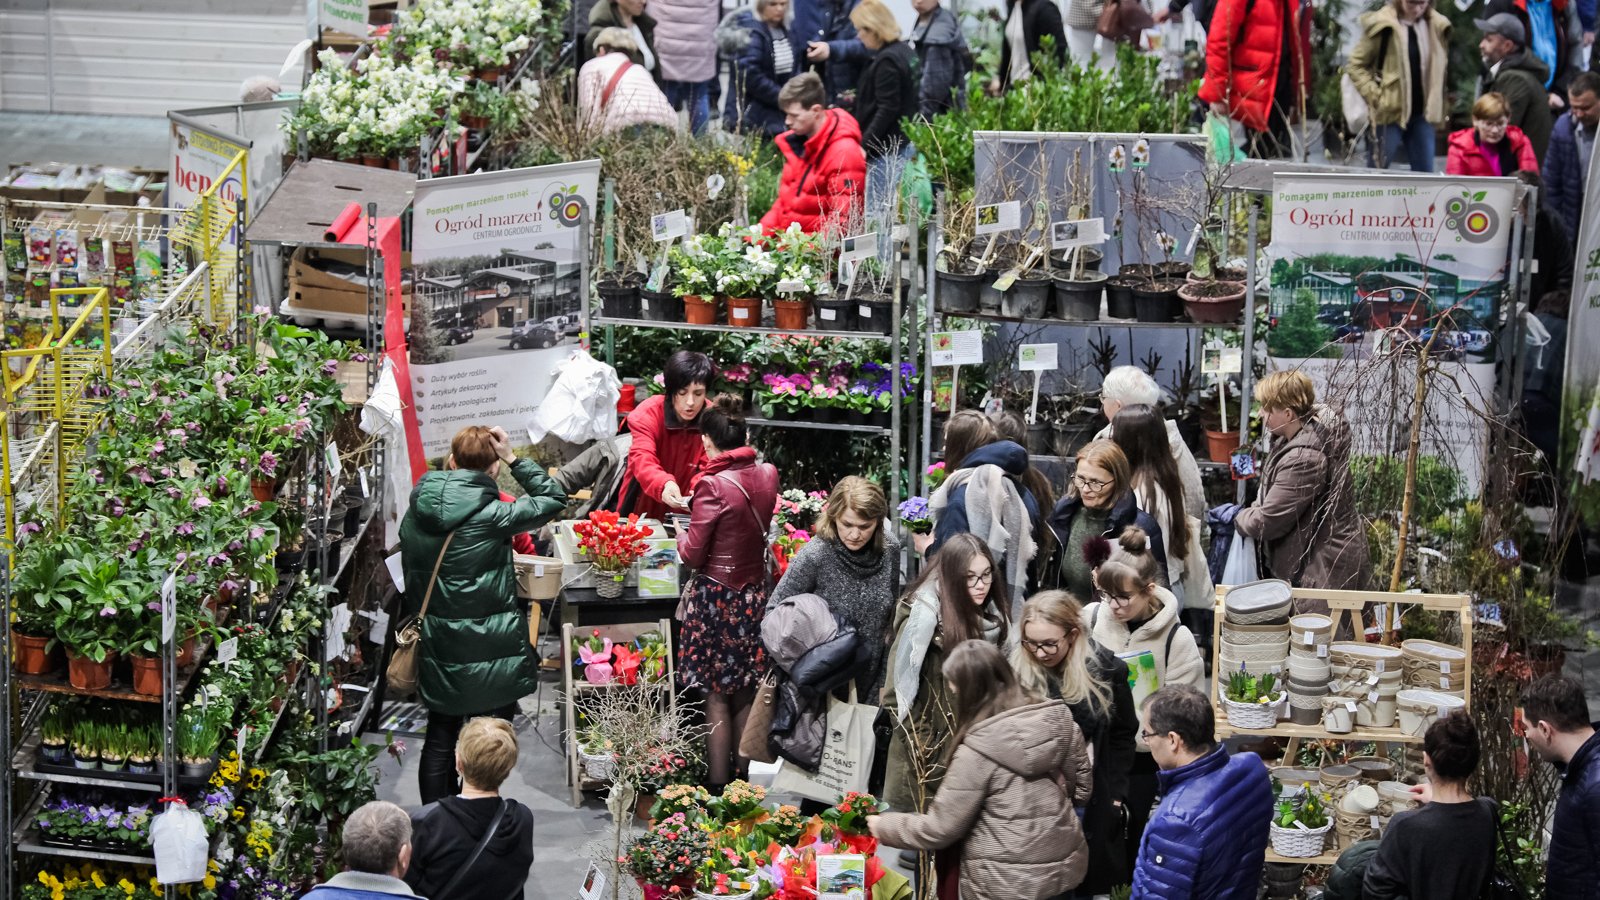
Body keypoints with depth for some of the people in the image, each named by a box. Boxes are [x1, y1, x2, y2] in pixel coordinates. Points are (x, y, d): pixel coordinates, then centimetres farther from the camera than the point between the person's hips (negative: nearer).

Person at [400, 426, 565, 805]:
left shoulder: (415, 513, 1)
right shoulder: (490, 514, -17)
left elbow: (409, 574, 10)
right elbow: (555, 499, -6)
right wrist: (513, 459, -5)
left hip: (436, 649, 5)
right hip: (488, 652, -5)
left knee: (440, 738, 15)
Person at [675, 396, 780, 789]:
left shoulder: (714, 486, -20)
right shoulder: (768, 475, -3)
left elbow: (693, 555, -15)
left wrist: (682, 536, 6)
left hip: (717, 596, -6)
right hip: (756, 592, 6)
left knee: (716, 697, 5)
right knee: (745, 696, 16)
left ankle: (718, 786, 10)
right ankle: (745, 782, 25)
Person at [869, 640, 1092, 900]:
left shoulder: (977, 752, -20)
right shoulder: (1058, 721, -4)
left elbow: (939, 828, -12)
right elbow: (1081, 788, 9)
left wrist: (882, 826, 2)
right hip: (1067, 868, 6)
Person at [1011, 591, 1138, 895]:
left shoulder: (1106, 669, -8)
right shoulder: (1015, 670, -10)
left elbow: (1123, 735, 4)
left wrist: (1116, 793, 0)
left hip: (1095, 804, 0)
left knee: (1096, 881, 10)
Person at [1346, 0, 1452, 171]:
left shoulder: (1437, 27, 3)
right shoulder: (1383, 27, -9)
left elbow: (1440, 70, 14)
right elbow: (1356, 65, -4)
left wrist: (1441, 106, 4)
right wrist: (1375, 96, -11)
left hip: (1422, 113, 4)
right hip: (1390, 112, -4)